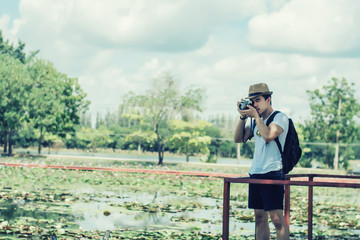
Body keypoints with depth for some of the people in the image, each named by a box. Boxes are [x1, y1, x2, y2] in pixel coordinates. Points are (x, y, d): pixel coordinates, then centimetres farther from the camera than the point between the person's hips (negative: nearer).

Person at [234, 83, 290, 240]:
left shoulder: (280, 117, -5)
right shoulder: (255, 121, 17)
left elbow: (268, 136, -21)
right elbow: (239, 139, 11)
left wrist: (256, 115, -12)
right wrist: (243, 117, 2)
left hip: (273, 174, -7)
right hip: (255, 174, 8)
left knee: (277, 218, -11)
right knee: (260, 217, 9)